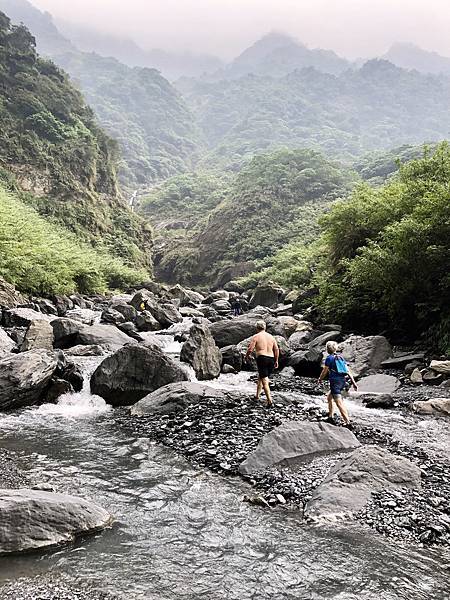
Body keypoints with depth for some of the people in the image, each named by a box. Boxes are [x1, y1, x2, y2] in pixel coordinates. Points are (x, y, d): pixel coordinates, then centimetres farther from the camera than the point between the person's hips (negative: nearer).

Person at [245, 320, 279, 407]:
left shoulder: (256, 337, 0)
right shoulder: (271, 337, 15)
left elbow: (250, 349, -7)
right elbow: (277, 349, 9)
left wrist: (247, 356, 12)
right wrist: (276, 361, 15)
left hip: (261, 358, -5)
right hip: (271, 359, 6)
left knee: (264, 381, -7)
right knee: (260, 377, 23)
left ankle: (270, 400, -15)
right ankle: (257, 395, 30)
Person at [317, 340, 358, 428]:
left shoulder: (329, 358, -3)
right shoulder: (341, 357, 15)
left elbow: (324, 372, 2)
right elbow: (348, 371, 11)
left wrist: (320, 379, 19)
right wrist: (353, 382, 10)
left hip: (335, 381, -8)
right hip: (343, 381, 8)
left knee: (339, 402, -14)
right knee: (329, 397, 25)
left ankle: (347, 422, -24)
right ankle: (331, 417, 26)